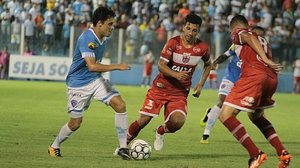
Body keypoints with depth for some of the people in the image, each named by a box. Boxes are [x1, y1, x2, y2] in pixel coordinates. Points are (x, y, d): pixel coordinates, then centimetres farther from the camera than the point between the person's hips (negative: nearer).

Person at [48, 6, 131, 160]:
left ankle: (123, 147, -6)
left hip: (96, 80, 7)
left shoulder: (103, 39, 2)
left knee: (120, 105, -12)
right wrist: (117, 67, -33)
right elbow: (92, 66, -37)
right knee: (76, 123, 0)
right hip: (78, 84, -7)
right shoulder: (87, 39, -26)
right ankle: (54, 146, 28)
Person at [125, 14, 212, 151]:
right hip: (161, 87, -1)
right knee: (143, 120, -6)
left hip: (180, 93, 1)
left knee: (178, 121, -23)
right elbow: (161, 65, -16)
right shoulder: (173, 43, -12)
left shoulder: (202, 48, -5)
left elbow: (208, 65, 17)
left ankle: (160, 132, 11)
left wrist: (200, 84, 8)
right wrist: (175, 75, -33)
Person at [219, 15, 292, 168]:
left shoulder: (238, 33, 16)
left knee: (225, 115, -5)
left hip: (254, 75, -7)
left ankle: (255, 154, -15)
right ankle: (282, 152, 16)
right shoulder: (263, 41, 35)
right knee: (256, 116, 30)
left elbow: (250, 38, -6)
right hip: (272, 79, 7)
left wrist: (265, 59, -17)